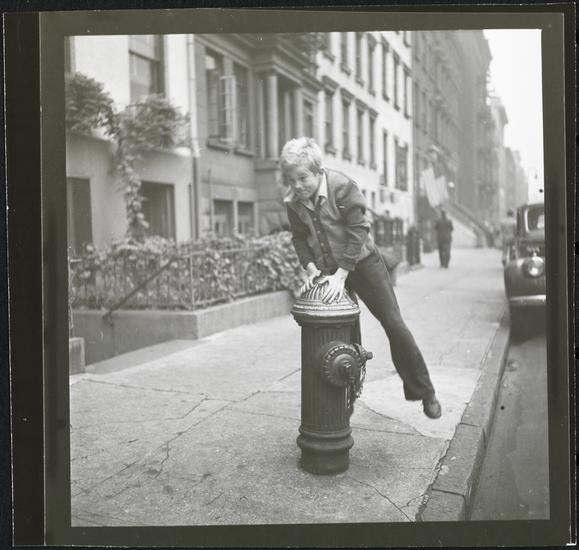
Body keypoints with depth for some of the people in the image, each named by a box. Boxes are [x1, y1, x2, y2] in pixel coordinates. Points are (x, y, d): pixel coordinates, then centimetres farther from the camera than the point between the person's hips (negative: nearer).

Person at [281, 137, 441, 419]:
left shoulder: (342, 186, -22)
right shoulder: (293, 201, -8)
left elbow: (358, 231, -24)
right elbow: (299, 237, 2)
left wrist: (341, 274, -28)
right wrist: (310, 267, -15)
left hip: (361, 261, -4)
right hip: (327, 270, 4)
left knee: (393, 324, -3)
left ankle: (423, 391, 11)